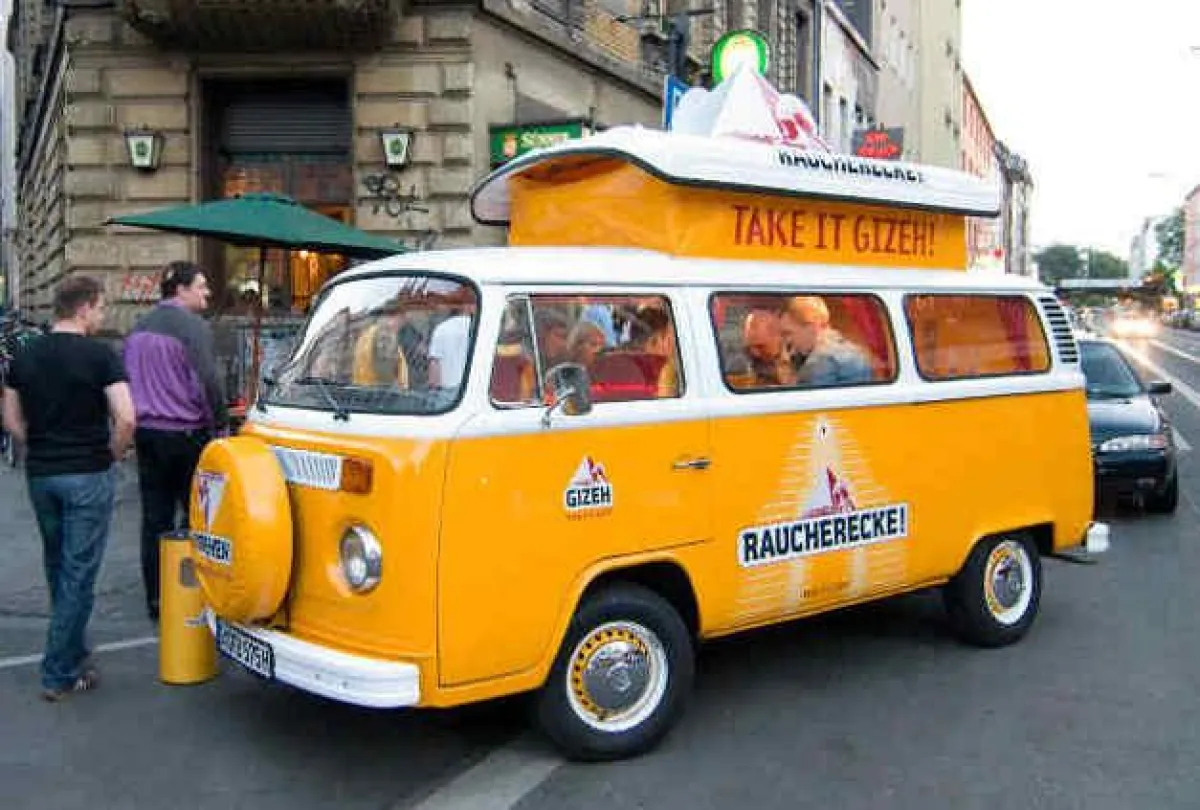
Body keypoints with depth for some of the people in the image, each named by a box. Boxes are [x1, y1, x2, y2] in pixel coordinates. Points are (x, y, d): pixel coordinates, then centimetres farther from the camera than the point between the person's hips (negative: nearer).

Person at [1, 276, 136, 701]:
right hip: (87, 476, -6)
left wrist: (41, 449, 15)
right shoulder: (99, 355, -12)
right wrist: (114, 454, -3)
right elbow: (125, 418, -20)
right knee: (78, 574, 1)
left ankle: (71, 652, 33)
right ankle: (60, 674, 4)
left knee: (56, 567, 20)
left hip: (40, 474, 6)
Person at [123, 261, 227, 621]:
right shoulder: (193, 326, -12)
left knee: (155, 518, 8)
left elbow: (128, 379, 19)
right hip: (186, 433, -7)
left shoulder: (139, 329, 13)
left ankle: (155, 599, 11)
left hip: (147, 432, 7)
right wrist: (220, 423, -6)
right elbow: (207, 381, -17)